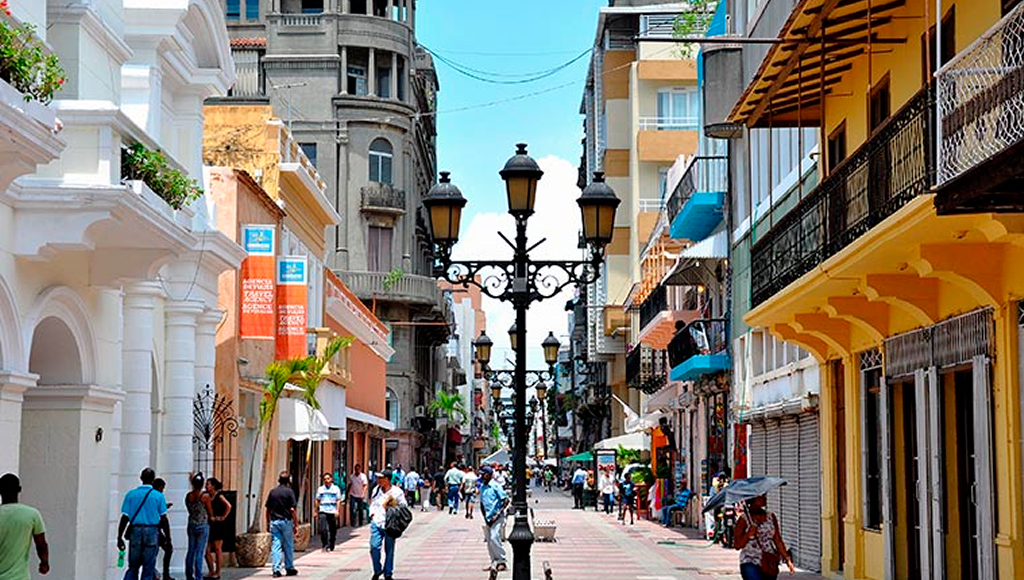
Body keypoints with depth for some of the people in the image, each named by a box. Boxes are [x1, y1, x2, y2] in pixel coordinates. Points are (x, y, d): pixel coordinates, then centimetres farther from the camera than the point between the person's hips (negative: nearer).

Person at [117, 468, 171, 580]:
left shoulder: (131, 494, 1)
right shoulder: (158, 496, -2)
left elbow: (124, 518, 0)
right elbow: (164, 520, -3)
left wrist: (119, 538, 6)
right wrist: (168, 539, 4)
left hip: (135, 531, 1)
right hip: (152, 533, -1)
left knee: (133, 568, 11)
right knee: (148, 569, 5)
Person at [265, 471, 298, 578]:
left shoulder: (272, 492, 5)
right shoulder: (289, 492, -7)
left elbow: (268, 510, 8)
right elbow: (292, 510, -10)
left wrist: (268, 523, 17)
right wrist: (296, 523, -5)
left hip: (274, 522, 3)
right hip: (286, 521, -3)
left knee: (275, 546, 2)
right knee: (288, 546, 9)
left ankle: (276, 569, -4)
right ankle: (289, 568, 17)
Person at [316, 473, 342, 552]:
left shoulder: (336, 489, 6)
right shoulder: (320, 489, 10)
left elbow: (338, 500, 2)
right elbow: (318, 501, 14)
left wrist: (337, 510, -8)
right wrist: (316, 512, 12)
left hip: (332, 512, 0)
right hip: (323, 512, 0)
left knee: (332, 530, 7)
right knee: (323, 529, -15)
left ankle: (331, 546, 20)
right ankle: (325, 545, -7)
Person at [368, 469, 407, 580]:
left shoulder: (397, 492, -3)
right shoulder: (376, 490, 8)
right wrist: (372, 513, 5)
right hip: (376, 523, 2)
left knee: (389, 550, 5)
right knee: (374, 547, -11)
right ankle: (377, 571, 9)